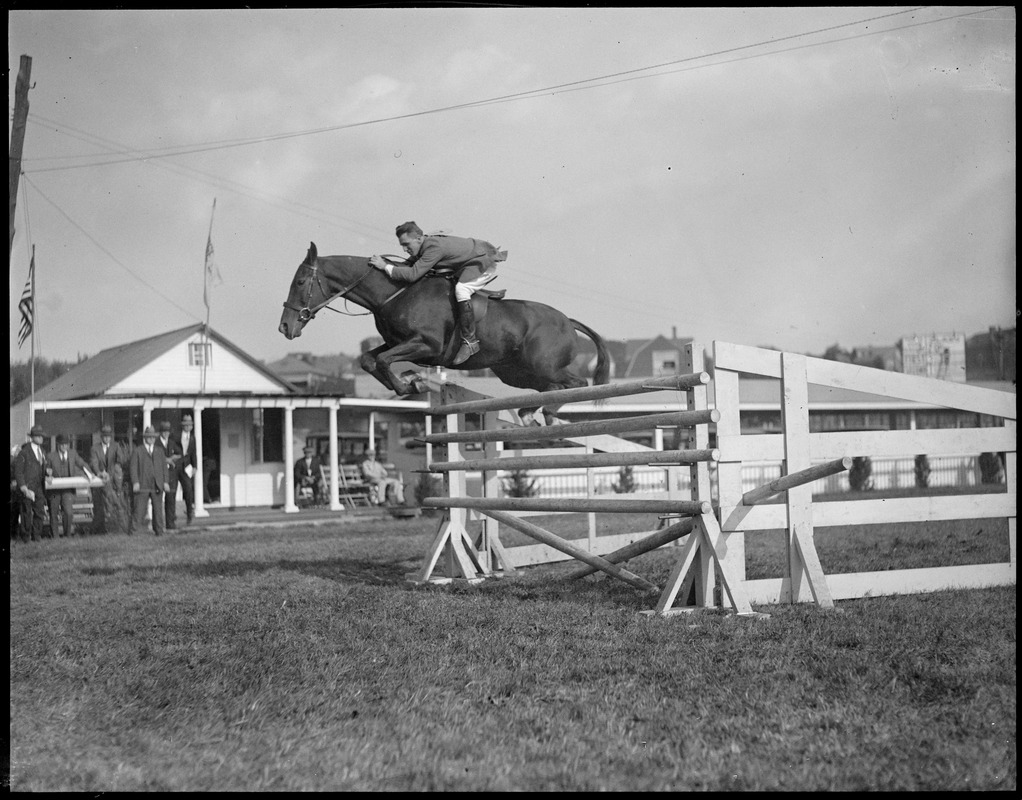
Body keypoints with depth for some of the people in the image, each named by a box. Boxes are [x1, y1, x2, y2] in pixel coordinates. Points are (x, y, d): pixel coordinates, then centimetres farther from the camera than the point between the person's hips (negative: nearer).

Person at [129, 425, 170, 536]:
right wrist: (135, 482, -11)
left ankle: (159, 530, 9)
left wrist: (165, 482, 4)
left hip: (158, 485, 3)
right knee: (139, 507, -6)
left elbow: (164, 466, 13)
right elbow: (133, 467, 0)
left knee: (158, 507, 4)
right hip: (143, 485, -3)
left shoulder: (160, 450, 16)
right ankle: (133, 528, 0)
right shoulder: (137, 451, 6)